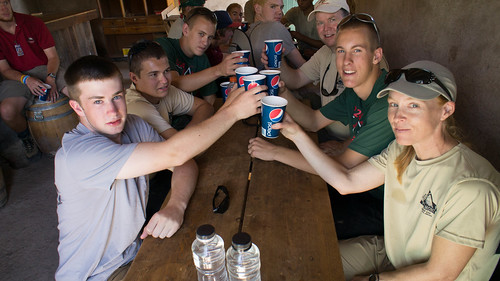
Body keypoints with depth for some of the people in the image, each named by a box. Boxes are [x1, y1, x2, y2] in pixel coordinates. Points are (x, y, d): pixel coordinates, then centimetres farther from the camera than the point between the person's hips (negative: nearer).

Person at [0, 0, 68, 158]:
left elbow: (53, 56, -3)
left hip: (46, 70, 0)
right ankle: (26, 138, 5)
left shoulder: (33, 23, -3)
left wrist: (50, 78, -21)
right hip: (18, 77, 0)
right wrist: (26, 79, -23)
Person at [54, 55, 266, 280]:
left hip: (136, 249, 6)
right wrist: (233, 111, -28)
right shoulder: (75, 155, -28)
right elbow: (174, 154, -36)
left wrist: (176, 205, -25)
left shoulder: (133, 125, -5)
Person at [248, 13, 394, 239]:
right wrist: (283, 93, -9)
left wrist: (276, 152, -25)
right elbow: (314, 121, 9)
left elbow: (343, 167, -30)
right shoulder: (354, 91, 0)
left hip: (383, 205, -7)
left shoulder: (388, 102, -29)